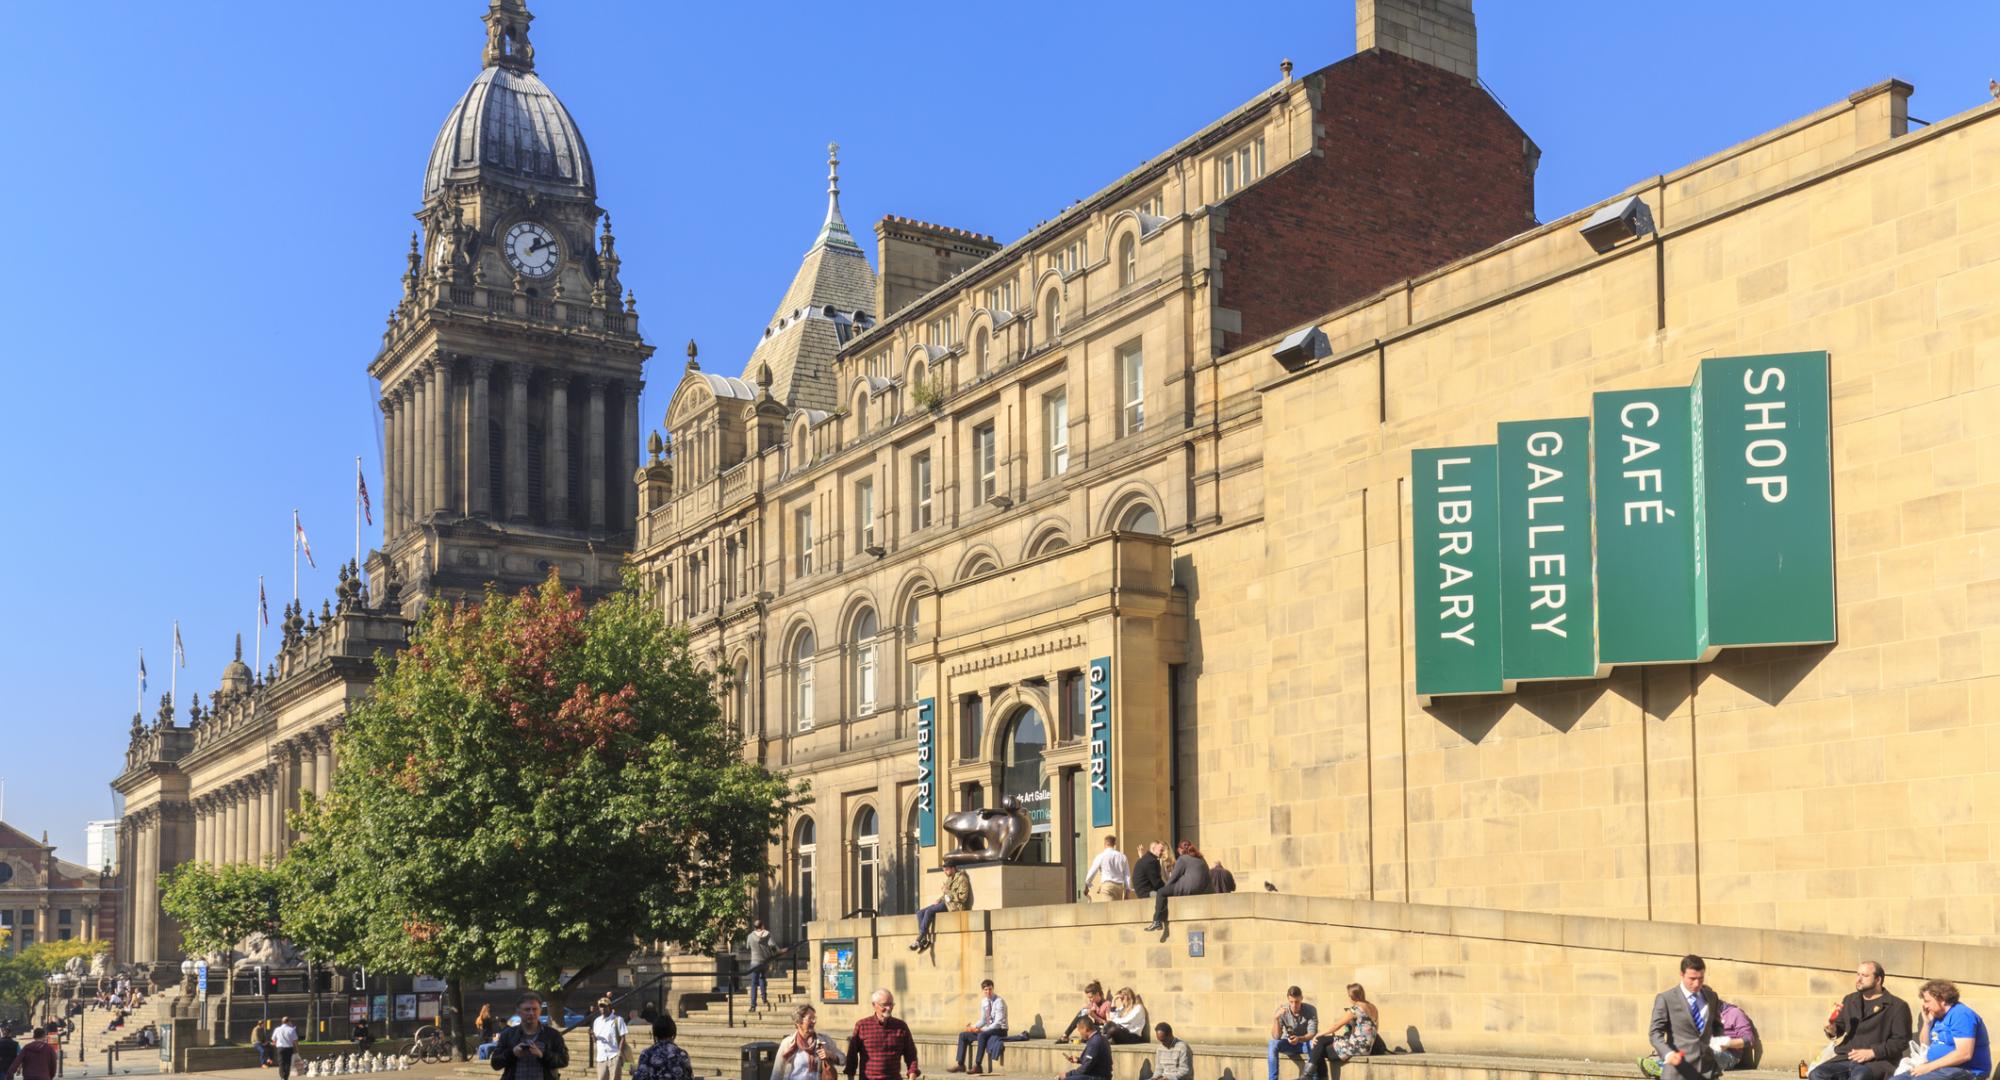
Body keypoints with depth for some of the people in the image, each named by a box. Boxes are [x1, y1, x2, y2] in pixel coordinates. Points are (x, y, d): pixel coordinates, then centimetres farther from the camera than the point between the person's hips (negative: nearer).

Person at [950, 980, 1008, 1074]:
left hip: (1000, 1031, -8)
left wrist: (982, 1030, -28)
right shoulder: (984, 1001, 7)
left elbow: (998, 1023, -23)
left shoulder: (999, 1002, -17)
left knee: (982, 1035, -38)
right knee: (963, 1035, -2)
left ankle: (978, 1066, -35)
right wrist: (973, 1027, -4)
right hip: (987, 1030, 8)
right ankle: (960, 1064, -6)